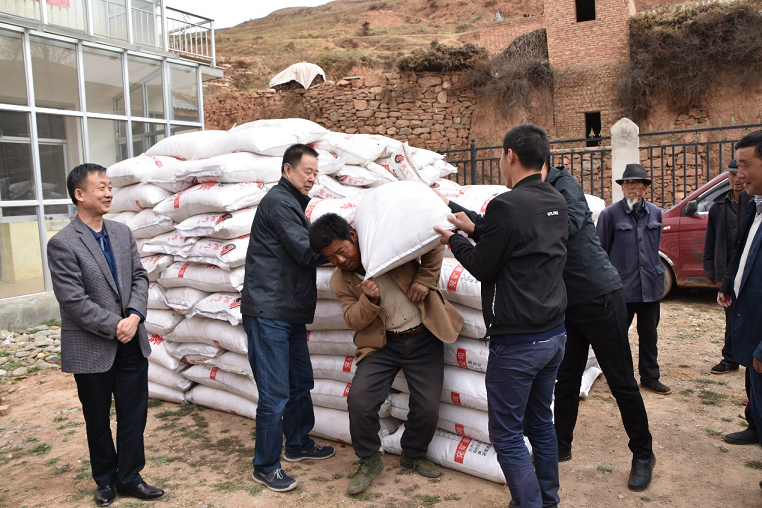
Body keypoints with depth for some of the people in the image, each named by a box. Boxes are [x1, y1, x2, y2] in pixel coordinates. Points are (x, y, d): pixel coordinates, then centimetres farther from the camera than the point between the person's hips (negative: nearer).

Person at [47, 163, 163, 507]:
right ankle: (105, 480, 35)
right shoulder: (62, 244, -13)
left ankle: (129, 478, 28)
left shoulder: (122, 233, 5)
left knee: (134, 414, 11)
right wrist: (115, 326, -16)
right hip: (92, 348, -5)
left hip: (132, 342, 5)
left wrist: (135, 316, -11)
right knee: (98, 420, 14)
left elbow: (139, 277, 4)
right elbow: (74, 301, -17)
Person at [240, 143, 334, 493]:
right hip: (268, 313, -10)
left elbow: (306, 251, 17)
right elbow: (306, 252, -16)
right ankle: (265, 466, 10)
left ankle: (298, 444, 36)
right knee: (275, 393, -4)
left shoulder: (293, 204, 21)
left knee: (300, 383, 19)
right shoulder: (278, 201, -12)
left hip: (290, 313, 10)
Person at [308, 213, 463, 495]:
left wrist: (424, 280, -10)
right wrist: (369, 300, -24)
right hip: (383, 344, 1)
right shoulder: (340, 281, 0)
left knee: (428, 406, 0)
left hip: (424, 338, -1)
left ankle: (414, 454, 30)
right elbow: (353, 320, -4)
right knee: (360, 398, -17)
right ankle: (369, 460, 9)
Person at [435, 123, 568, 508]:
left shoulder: (505, 205, -20)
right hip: (554, 333, 9)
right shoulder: (557, 202, 6)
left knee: (506, 435, 4)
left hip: (516, 342, -9)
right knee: (540, 423, 22)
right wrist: (475, 230, 19)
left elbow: (483, 268, -12)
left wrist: (454, 241, 4)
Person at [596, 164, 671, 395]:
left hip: (650, 286, 4)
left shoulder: (655, 213, 8)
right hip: (621, 287, -4)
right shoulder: (610, 213, -6)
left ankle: (650, 377, 28)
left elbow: (655, 246, 19)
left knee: (649, 333, 14)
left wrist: (656, 272, 18)